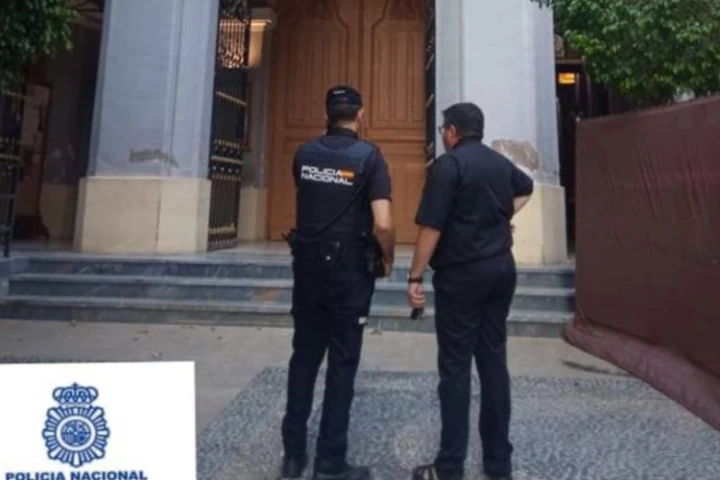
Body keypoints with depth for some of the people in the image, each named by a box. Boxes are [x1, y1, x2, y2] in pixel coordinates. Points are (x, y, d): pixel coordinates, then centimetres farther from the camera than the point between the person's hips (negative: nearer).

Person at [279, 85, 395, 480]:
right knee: (342, 363, 6)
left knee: (304, 356, 14)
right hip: (349, 270, -4)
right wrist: (388, 260, -2)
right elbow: (382, 225, -19)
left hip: (307, 265, 4)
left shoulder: (304, 154, 4)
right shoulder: (369, 156, -10)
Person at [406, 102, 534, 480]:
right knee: (494, 362, 12)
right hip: (501, 270, 7)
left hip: (462, 275, -7)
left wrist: (415, 277, -11)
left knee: (455, 368, 0)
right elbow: (526, 188, 34)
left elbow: (431, 227, -17)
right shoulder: (501, 163, 12)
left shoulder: (448, 165, -11)